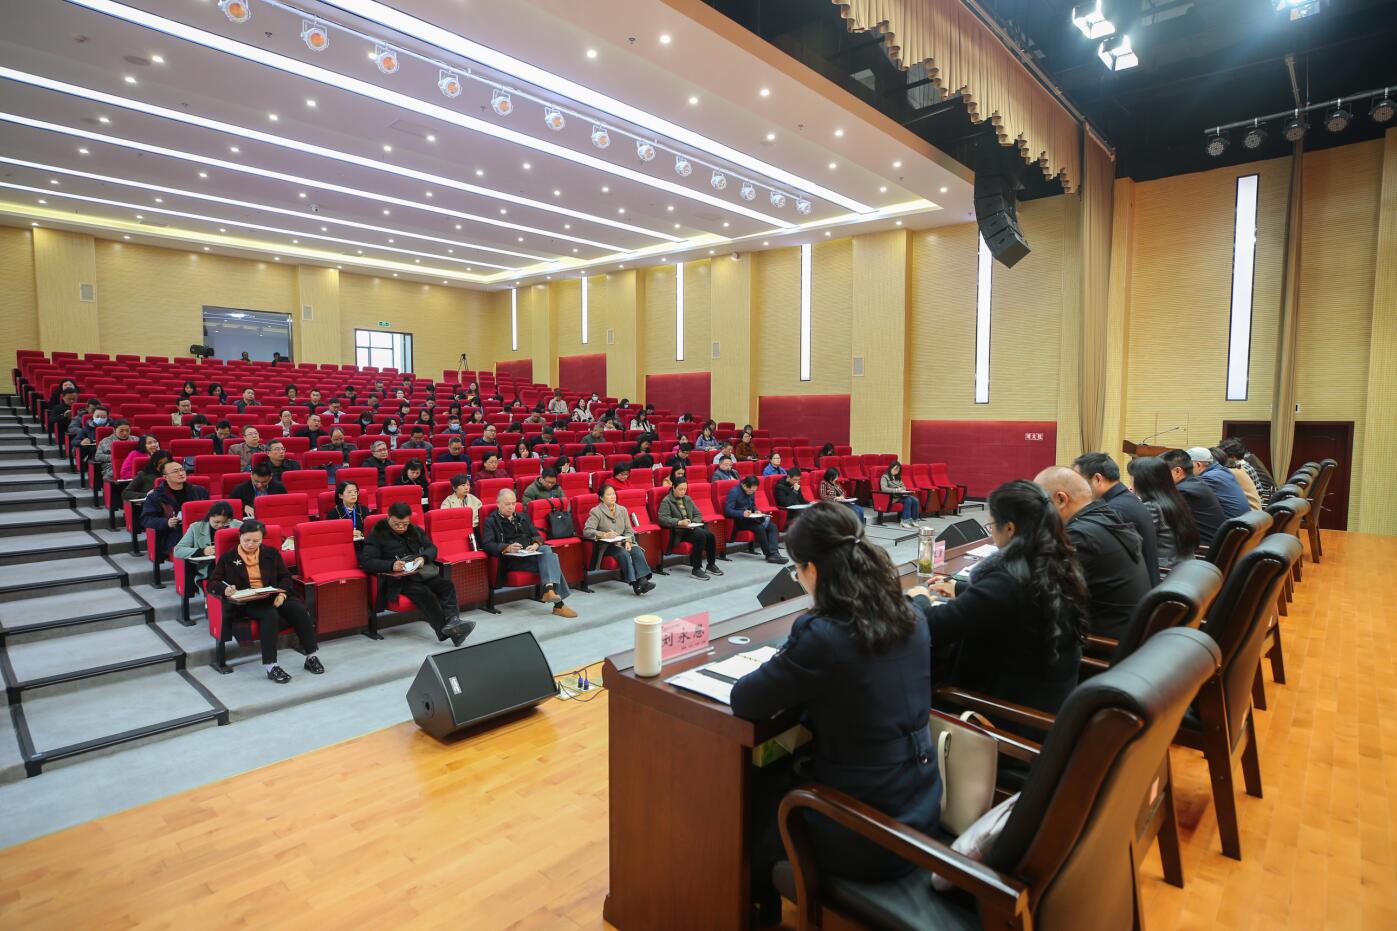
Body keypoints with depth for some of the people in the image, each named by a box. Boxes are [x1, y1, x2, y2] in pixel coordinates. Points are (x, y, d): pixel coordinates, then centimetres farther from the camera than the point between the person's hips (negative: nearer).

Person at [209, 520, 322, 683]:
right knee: (270, 614, -36)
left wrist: (282, 593, -8)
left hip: (272, 597, 3)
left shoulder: (271, 553, 15)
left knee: (298, 608, -28)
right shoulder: (228, 558, 10)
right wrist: (225, 589, -17)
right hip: (246, 603, -3)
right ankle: (270, 666, -34)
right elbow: (212, 582, 7)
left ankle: (312, 656, -19)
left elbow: (285, 576, 13)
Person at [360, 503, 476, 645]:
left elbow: (432, 548, 16)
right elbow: (365, 561, -7)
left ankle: (452, 620, -42)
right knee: (423, 592, -33)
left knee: (447, 585, -23)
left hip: (421, 573, 5)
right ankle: (446, 630, -40)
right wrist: (391, 565, -23)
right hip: (398, 579, -5)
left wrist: (424, 558, -9)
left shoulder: (415, 530, 17)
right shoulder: (377, 534, 2)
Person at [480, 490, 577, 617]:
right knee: (550, 560, -28)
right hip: (510, 559, -5)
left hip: (529, 554, 5)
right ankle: (558, 603, -33)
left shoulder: (523, 517, 26)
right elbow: (487, 544, -5)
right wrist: (507, 548, -24)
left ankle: (549, 589, -47)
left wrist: (536, 544, -7)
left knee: (547, 550, -32)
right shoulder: (491, 521, 9)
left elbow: (537, 535, 19)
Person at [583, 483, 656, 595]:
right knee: (624, 553, -33)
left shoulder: (622, 510, 15)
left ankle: (643, 580, -39)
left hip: (622, 542, 5)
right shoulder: (596, 512, -2)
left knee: (637, 550, -26)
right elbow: (586, 531, -14)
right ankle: (634, 584, -38)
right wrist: (604, 535, -28)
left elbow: (628, 530, 12)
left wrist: (628, 541, -10)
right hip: (606, 545, -5)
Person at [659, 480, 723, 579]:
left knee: (710, 535, -22)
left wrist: (694, 523, -5)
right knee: (701, 536, -31)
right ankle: (696, 569, -24)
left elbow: (698, 514, 18)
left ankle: (711, 565, -5)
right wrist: (679, 522, -27)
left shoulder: (687, 499, 18)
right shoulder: (666, 501, -1)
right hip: (678, 531, -6)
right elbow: (663, 519, -15)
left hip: (691, 528, 6)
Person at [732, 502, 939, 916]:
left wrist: (782, 670, 2)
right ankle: (779, 898, 47)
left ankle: (763, 910, 47)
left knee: (749, 811, 21)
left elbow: (743, 701, -16)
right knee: (779, 780, 27)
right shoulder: (910, 618, -5)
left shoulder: (821, 634, -28)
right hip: (921, 809, 7)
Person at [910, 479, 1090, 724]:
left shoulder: (1008, 580, -30)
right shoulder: (1060, 566, -4)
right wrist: (961, 589, 25)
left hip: (1017, 707, -7)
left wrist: (920, 599, -6)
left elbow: (934, 626, -27)